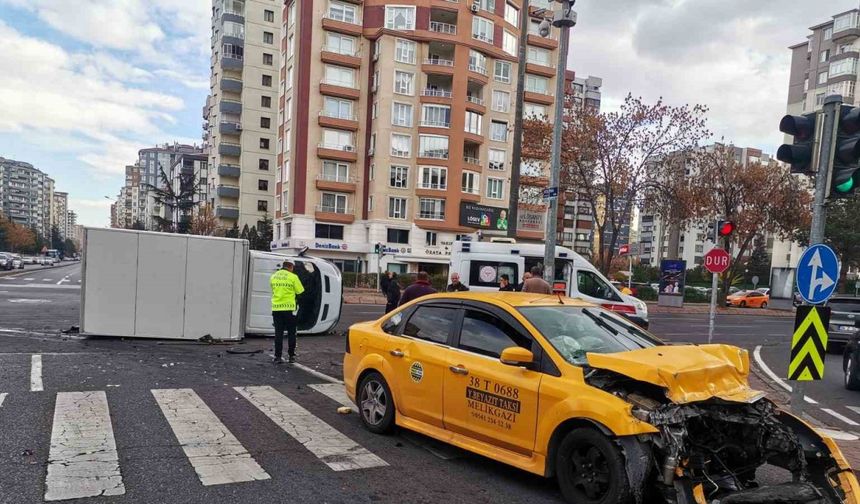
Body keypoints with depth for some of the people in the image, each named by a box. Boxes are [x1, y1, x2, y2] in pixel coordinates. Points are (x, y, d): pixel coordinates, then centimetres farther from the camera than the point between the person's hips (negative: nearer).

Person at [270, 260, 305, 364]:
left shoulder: (273, 277, 8)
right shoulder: (293, 277, -7)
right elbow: (300, 291, -3)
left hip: (276, 308, 4)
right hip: (289, 308, -3)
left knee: (278, 333, 7)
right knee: (291, 333, 8)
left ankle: (278, 356, 5)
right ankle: (291, 356, 12)